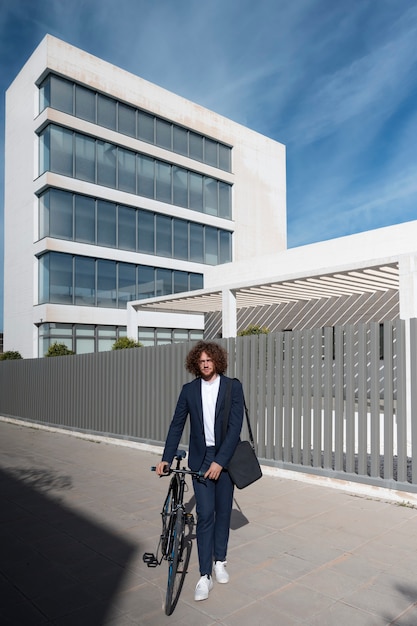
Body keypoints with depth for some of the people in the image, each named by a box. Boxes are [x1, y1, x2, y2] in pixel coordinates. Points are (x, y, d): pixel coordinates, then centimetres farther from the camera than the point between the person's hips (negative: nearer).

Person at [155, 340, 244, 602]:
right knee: (205, 514, -3)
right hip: (200, 459, 1)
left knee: (223, 511, 11)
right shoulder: (189, 390, -1)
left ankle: (220, 561, 32)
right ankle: (205, 576, 7)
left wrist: (220, 461, -18)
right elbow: (177, 425, 2)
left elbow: (235, 426, -13)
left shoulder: (233, 386, -8)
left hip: (225, 457, 0)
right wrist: (166, 458, -4)